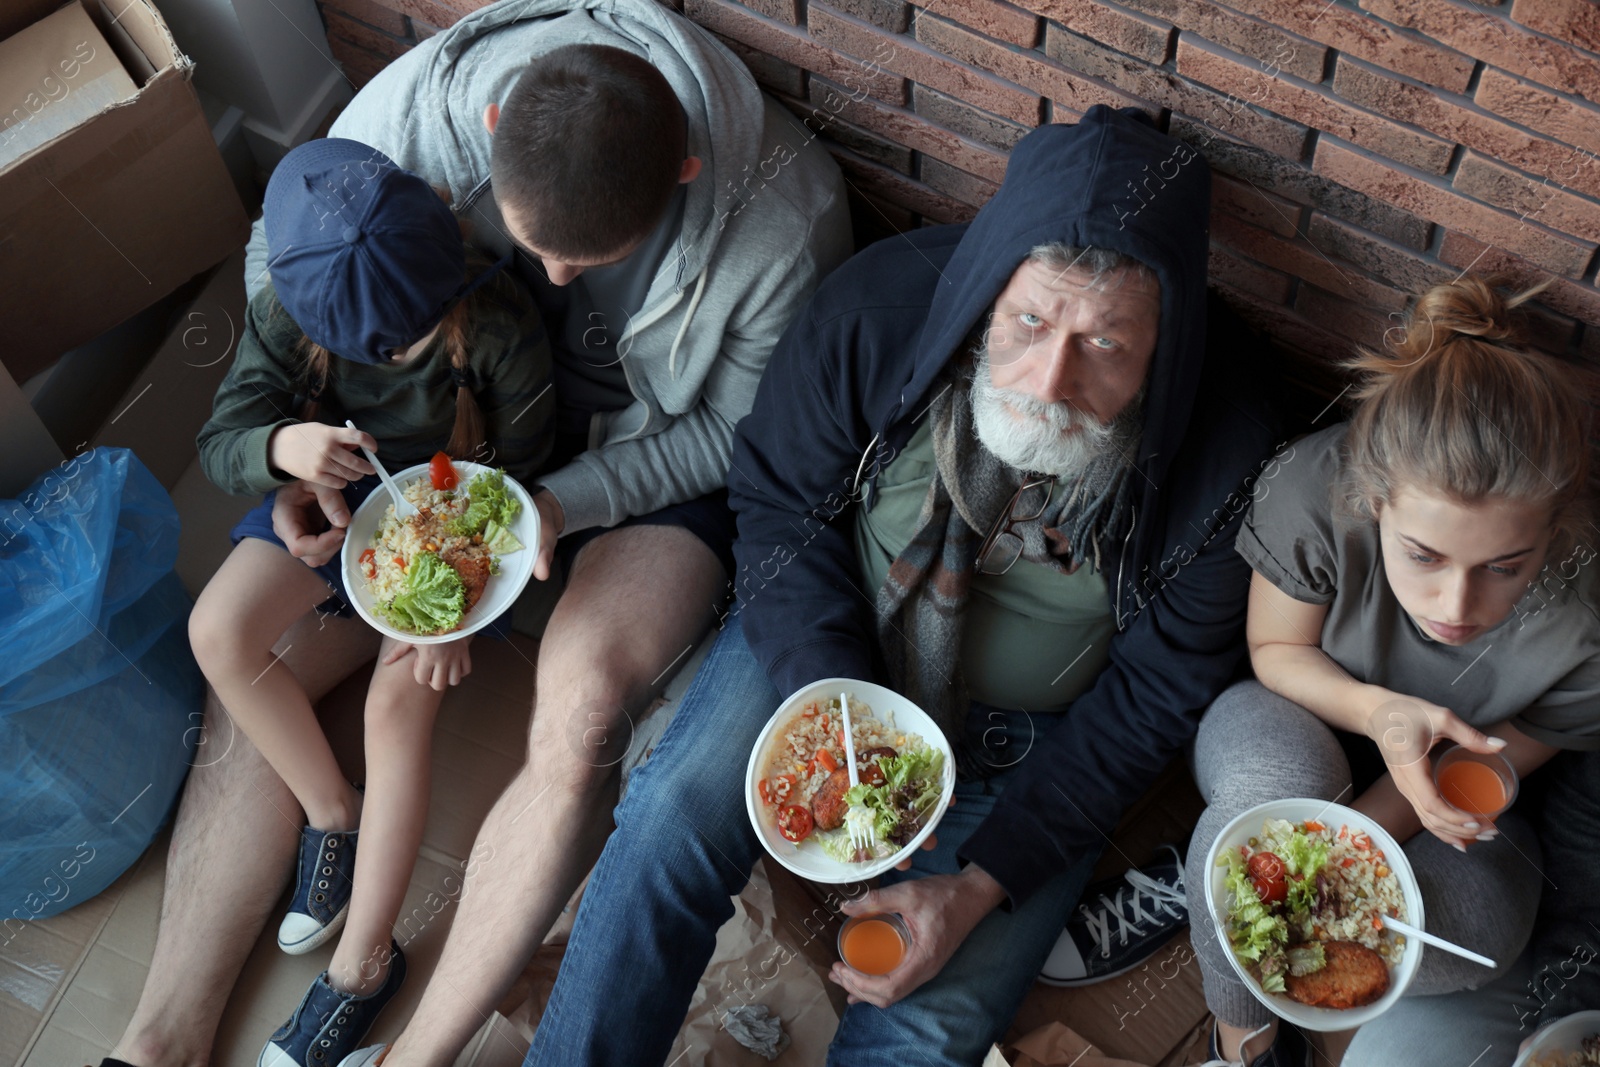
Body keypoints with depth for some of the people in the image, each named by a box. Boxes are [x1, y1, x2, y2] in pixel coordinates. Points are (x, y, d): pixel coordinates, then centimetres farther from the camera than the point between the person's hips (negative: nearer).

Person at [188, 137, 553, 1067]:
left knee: (400, 702, -18)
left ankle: (365, 964, -6)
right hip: (336, 490, 4)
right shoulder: (288, 317, -22)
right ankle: (334, 813, 7)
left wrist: (459, 602, -19)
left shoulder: (501, 321, -29)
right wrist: (280, 448, -41)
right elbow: (220, 443, -15)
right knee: (220, 632, -16)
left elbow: (523, 469, -16)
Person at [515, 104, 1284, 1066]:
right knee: (676, 814, -20)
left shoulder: (1222, 463, -26)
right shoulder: (882, 308, -25)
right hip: (840, 644, 1)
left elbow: (1157, 693, -13)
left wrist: (983, 883, -18)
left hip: (1035, 732, 0)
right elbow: (779, 496, -9)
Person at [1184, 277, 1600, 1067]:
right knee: (1279, 777, -39)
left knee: (1480, 925, -33)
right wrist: (1376, 711, -36)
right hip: (1290, 730, -1)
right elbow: (1275, 650, -13)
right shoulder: (1317, 490, -33)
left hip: (1426, 797, 1)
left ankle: (1187, 889, -5)